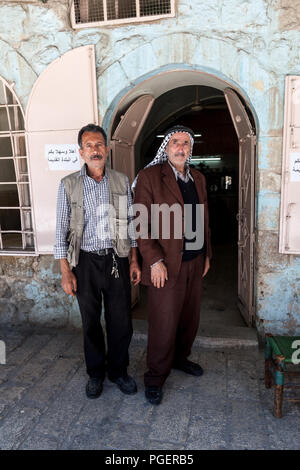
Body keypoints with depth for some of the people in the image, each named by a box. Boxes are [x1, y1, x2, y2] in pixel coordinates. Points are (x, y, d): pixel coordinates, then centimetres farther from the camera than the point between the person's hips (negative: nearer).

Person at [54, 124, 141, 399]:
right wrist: (66, 271, -6)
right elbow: (62, 230, -1)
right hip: (86, 262, -1)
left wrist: (134, 261, 5)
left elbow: (130, 223, 8)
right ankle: (96, 373, 34)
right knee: (91, 322, 12)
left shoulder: (121, 181, 4)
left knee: (121, 321, 7)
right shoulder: (69, 185, -2)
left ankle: (118, 370, 31)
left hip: (117, 260, 1)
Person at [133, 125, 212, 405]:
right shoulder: (150, 176, -8)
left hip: (195, 262, 7)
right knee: (164, 324, 3)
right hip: (166, 264, -6)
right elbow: (140, 223, -12)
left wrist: (207, 254, 13)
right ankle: (155, 377, 24)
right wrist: (154, 261, -17)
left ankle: (179, 358, 43)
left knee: (189, 318, 18)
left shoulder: (198, 178, 13)